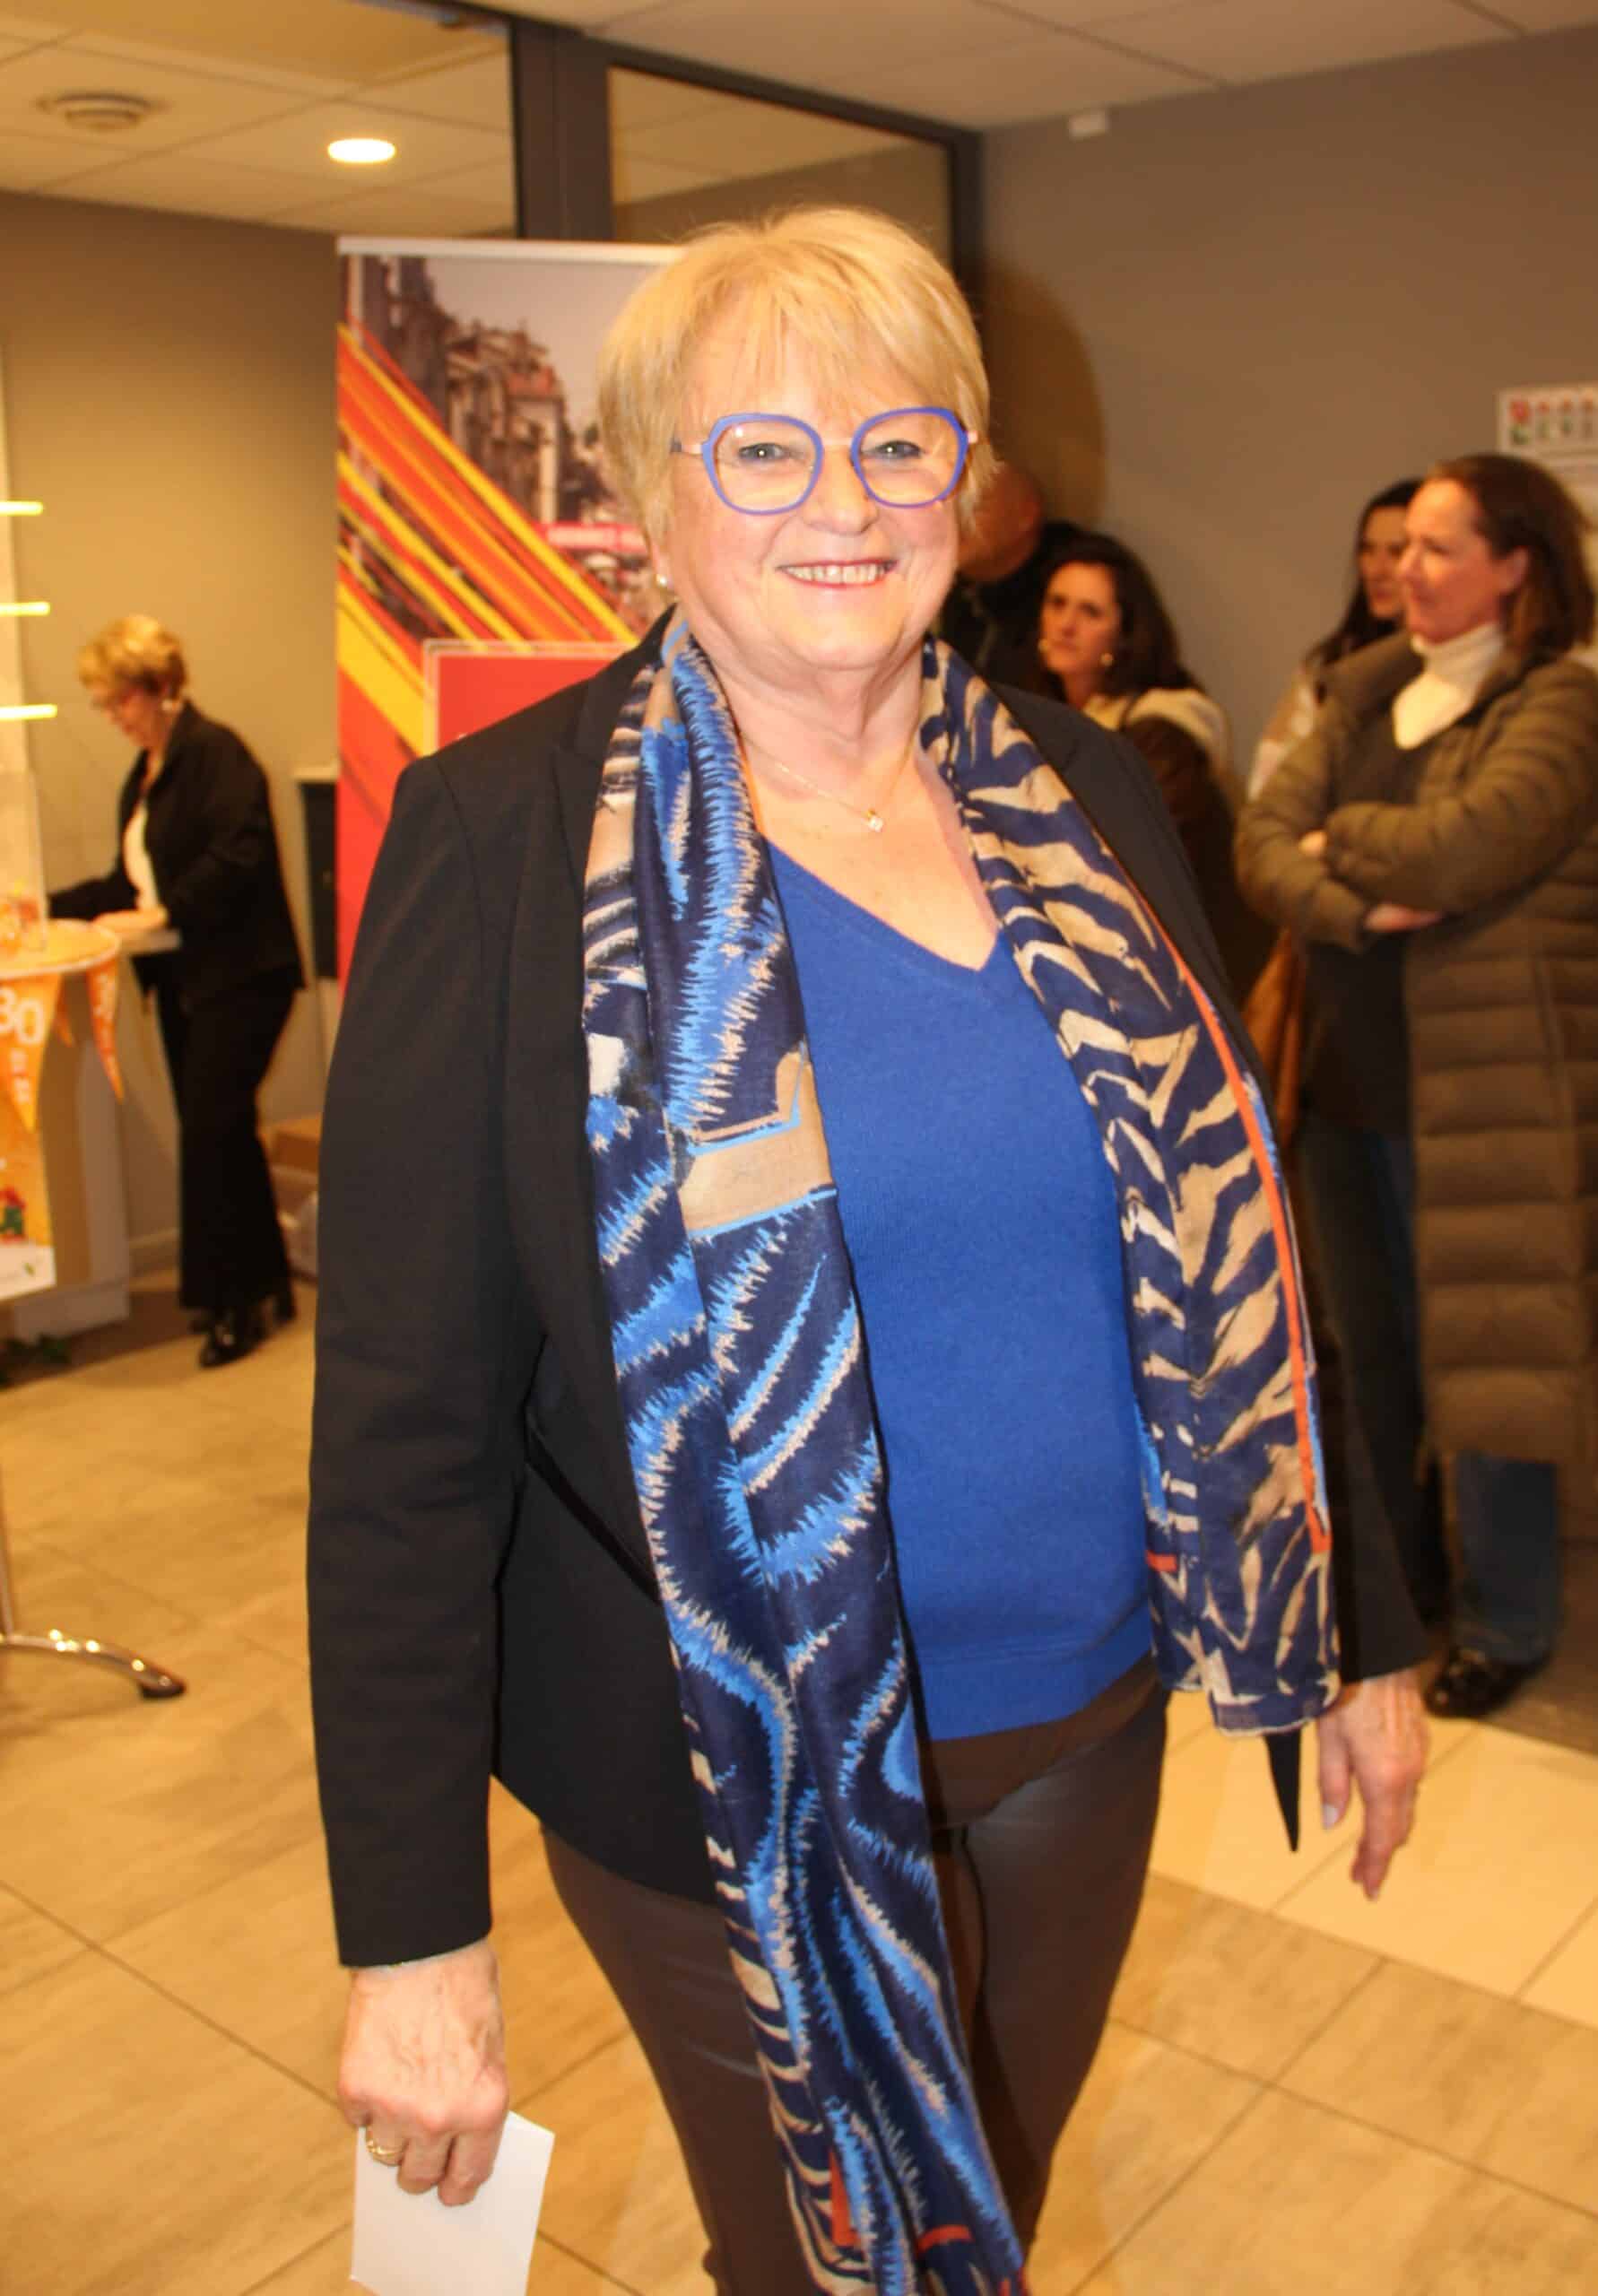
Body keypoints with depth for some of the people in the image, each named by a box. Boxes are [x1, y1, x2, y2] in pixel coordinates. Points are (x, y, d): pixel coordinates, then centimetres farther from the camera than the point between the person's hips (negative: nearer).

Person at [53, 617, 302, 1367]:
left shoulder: (215, 752, -11)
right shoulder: (146, 773, 17)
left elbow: (238, 854, -23)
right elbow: (132, 883, 22)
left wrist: (165, 914, -22)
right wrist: (49, 905, 16)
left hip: (239, 976, -9)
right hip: (183, 980, 9)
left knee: (211, 1130, -8)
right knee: (218, 1132, 11)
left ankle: (232, 1301, 3)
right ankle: (263, 1280, 22)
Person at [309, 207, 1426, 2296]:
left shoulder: (1083, 797, 0)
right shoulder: (508, 838, -14)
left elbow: (1231, 1246, 6)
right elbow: (406, 1418, -14)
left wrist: (1358, 1635, 9)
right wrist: (411, 1936, -13)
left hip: (1086, 1724, 5)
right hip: (737, 1779, -4)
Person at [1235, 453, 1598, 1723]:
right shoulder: (1368, 692, 11)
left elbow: (1459, 849, -24)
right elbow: (1265, 833, 0)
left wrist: (1339, 838, -6)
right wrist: (1353, 905, -18)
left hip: (1482, 1083, -6)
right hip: (1352, 1078, 7)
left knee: (1480, 1356, 2)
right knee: (1370, 1352, 17)